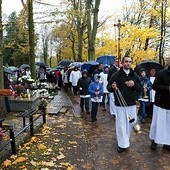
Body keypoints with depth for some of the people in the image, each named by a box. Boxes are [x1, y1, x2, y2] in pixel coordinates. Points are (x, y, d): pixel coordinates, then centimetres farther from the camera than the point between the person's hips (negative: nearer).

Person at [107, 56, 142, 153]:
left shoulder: (135, 75, 5)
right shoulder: (116, 75, -5)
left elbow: (140, 88, 8)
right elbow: (108, 87, -1)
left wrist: (134, 85, -13)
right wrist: (112, 87, -24)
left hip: (132, 104, 4)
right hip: (120, 104, -3)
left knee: (131, 122, 14)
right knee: (121, 124, 0)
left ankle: (125, 140, 37)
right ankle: (122, 144, 13)